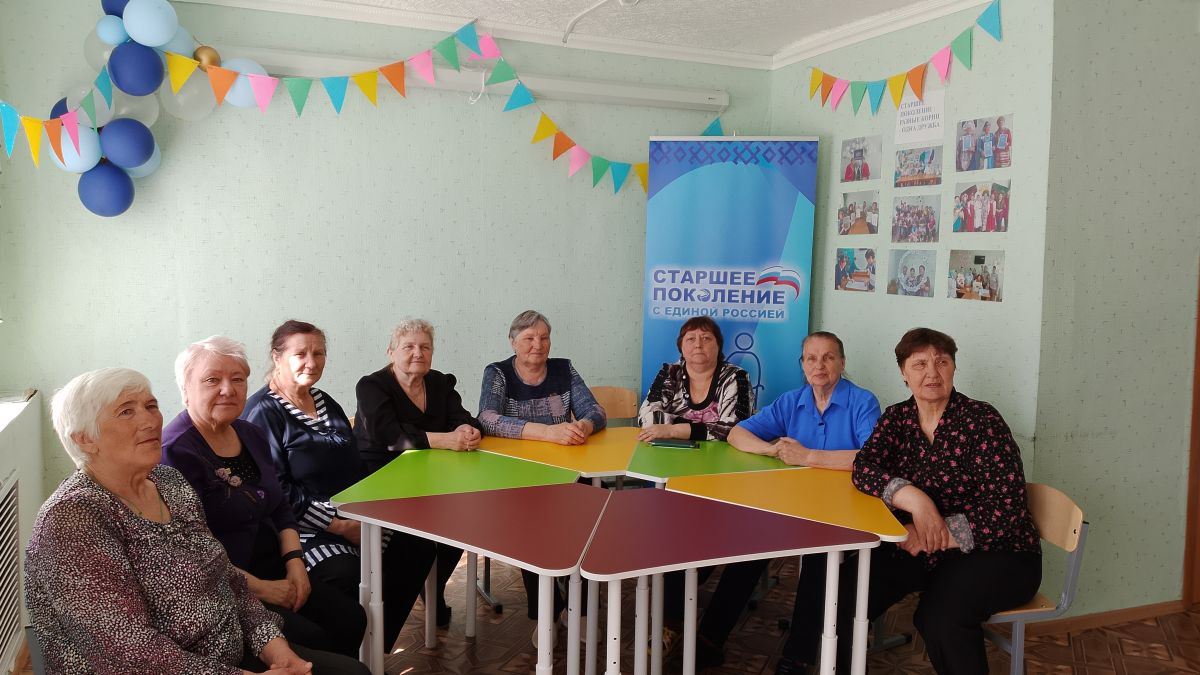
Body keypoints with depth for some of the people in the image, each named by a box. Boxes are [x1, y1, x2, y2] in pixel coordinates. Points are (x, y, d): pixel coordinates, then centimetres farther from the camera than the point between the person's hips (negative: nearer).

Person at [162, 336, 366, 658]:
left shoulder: (251, 434, 9)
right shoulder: (176, 451, -16)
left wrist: (295, 561, -2)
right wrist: (259, 588, -17)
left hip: (274, 570, 8)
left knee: (351, 619, -7)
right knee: (313, 641, -21)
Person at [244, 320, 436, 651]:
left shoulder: (325, 403, 16)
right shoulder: (264, 411, -9)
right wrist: (339, 526, -17)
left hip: (351, 515, 8)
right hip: (302, 528, -8)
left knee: (417, 546, -8)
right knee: (346, 573, -33)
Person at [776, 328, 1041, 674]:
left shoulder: (982, 420, -12)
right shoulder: (897, 418, 2)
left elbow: (1007, 510, -16)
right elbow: (864, 468, -13)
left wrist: (930, 537, -22)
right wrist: (914, 498, -31)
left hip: (996, 553, -4)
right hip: (922, 551, 4)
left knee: (940, 614, -31)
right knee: (849, 588, -17)